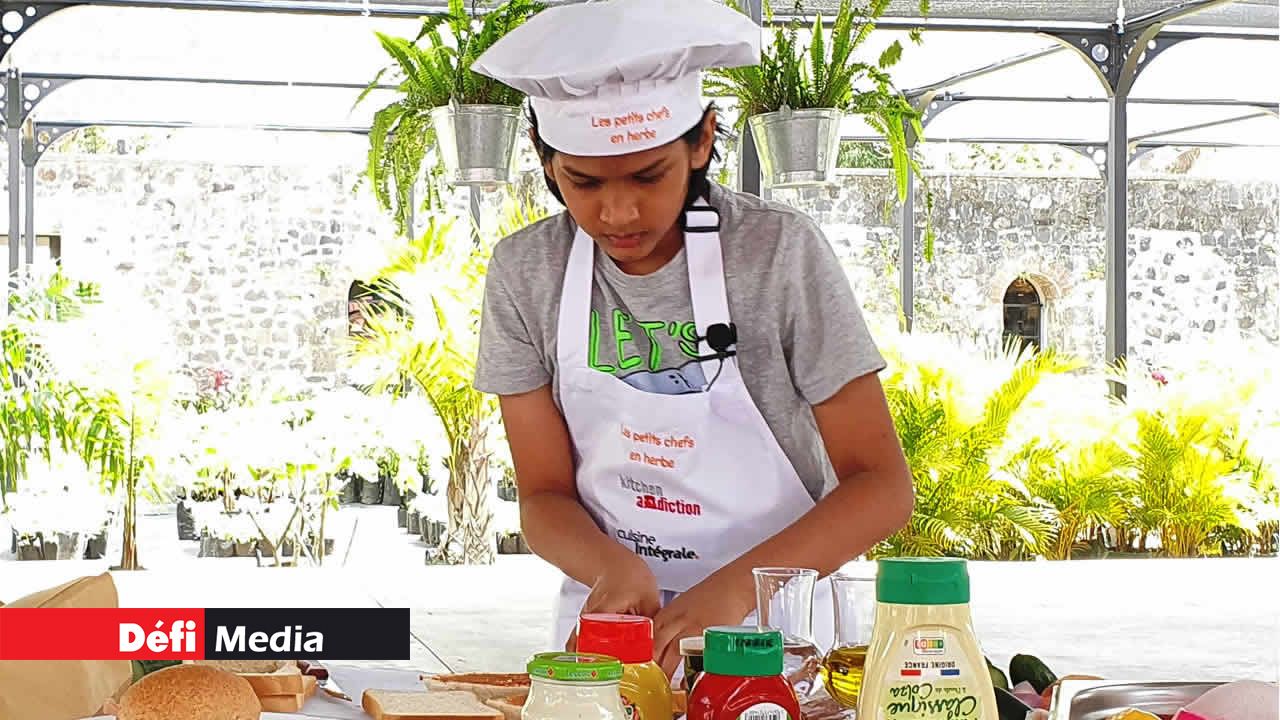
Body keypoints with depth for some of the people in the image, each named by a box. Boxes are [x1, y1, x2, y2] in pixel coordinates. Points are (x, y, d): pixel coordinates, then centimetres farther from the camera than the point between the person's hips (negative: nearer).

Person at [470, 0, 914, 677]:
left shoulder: (778, 250, -12)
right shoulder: (524, 272, -4)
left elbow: (881, 486, -11)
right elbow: (544, 495, 0)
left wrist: (732, 588, -24)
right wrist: (614, 567, -21)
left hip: (767, 629, -1)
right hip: (605, 616, 2)